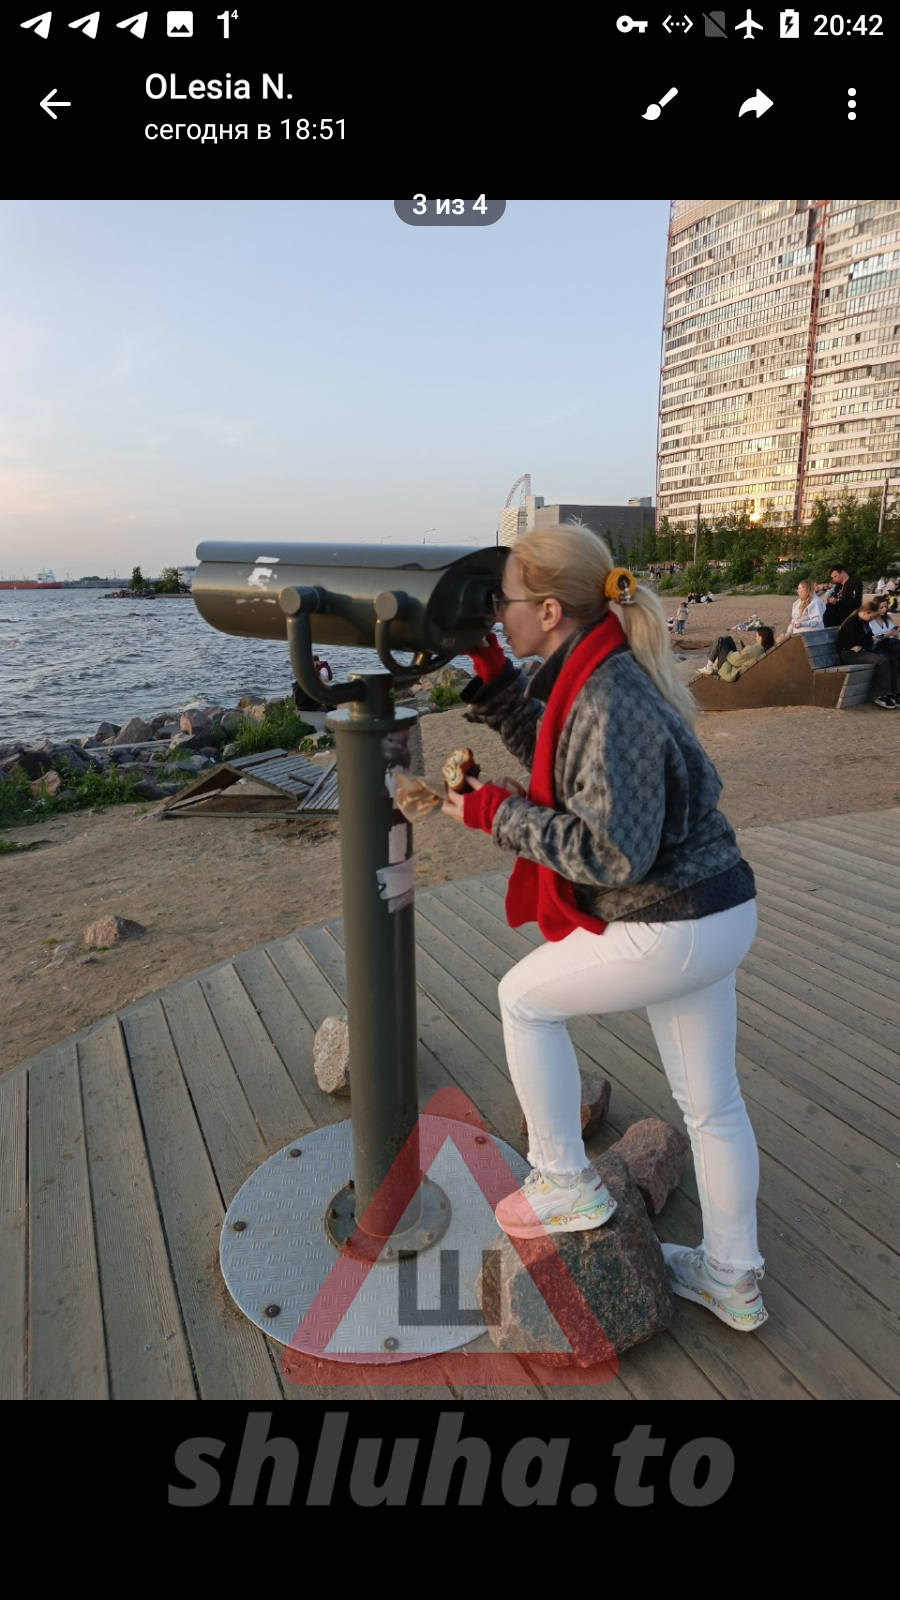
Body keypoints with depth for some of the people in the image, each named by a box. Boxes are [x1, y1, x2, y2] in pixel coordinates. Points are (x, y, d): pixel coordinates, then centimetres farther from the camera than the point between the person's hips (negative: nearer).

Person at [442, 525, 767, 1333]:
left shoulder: (610, 703, -25)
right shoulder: (598, 673, 5)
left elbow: (613, 851, -25)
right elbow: (551, 751, 17)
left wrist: (497, 813, -17)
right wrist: (489, 673, 8)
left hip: (673, 927, -10)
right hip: (714, 910, 10)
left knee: (525, 996, 10)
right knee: (710, 1102, 20)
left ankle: (566, 1185, 25)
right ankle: (731, 1279, 39)